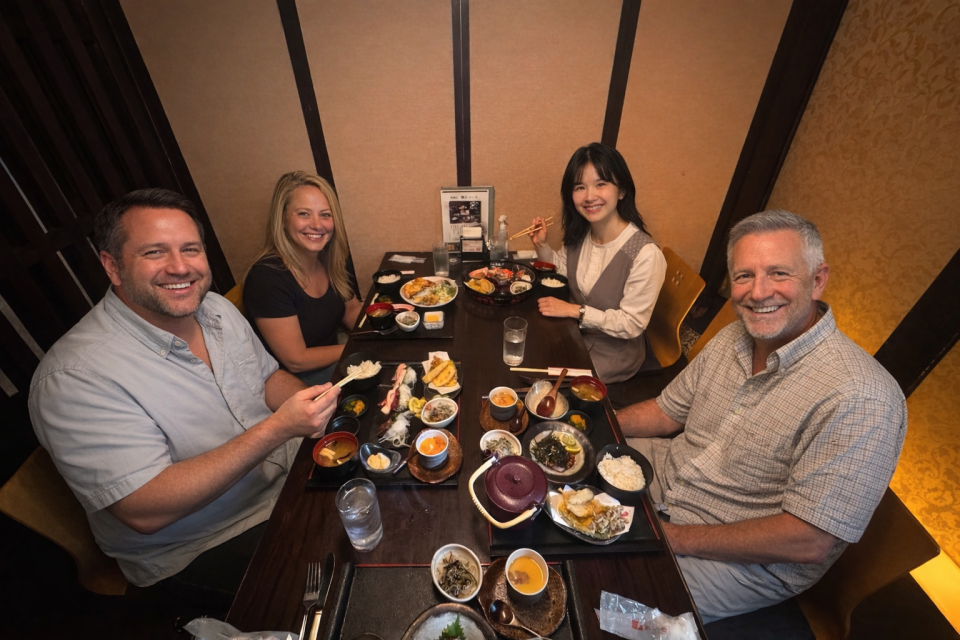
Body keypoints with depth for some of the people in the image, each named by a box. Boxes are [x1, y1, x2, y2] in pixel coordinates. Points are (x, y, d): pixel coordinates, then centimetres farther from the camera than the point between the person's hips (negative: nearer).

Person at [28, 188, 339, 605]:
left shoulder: (217, 309, -2)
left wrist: (314, 406, -13)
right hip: (198, 549, -6)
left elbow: (269, 378, 8)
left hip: (290, 472, 7)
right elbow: (145, 512, -27)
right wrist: (278, 427, -35)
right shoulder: (73, 378, -24)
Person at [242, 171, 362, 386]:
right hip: (291, 383, -6)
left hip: (332, 365, 6)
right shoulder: (266, 277, -26)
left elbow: (352, 311, 7)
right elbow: (296, 361, -22)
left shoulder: (332, 259, -7)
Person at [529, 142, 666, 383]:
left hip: (613, 352, -5)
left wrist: (576, 310, -24)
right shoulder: (579, 234, -7)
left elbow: (631, 324, -22)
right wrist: (542, 246, -7)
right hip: (573, 333, 6)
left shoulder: (645, 254, -28)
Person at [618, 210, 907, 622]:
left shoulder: (860, 398, -27)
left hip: (749, 558, -6)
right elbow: (667, 412, 4)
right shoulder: (732, 338, -4)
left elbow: (810, 544, -26)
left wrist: (676, 537, -24)